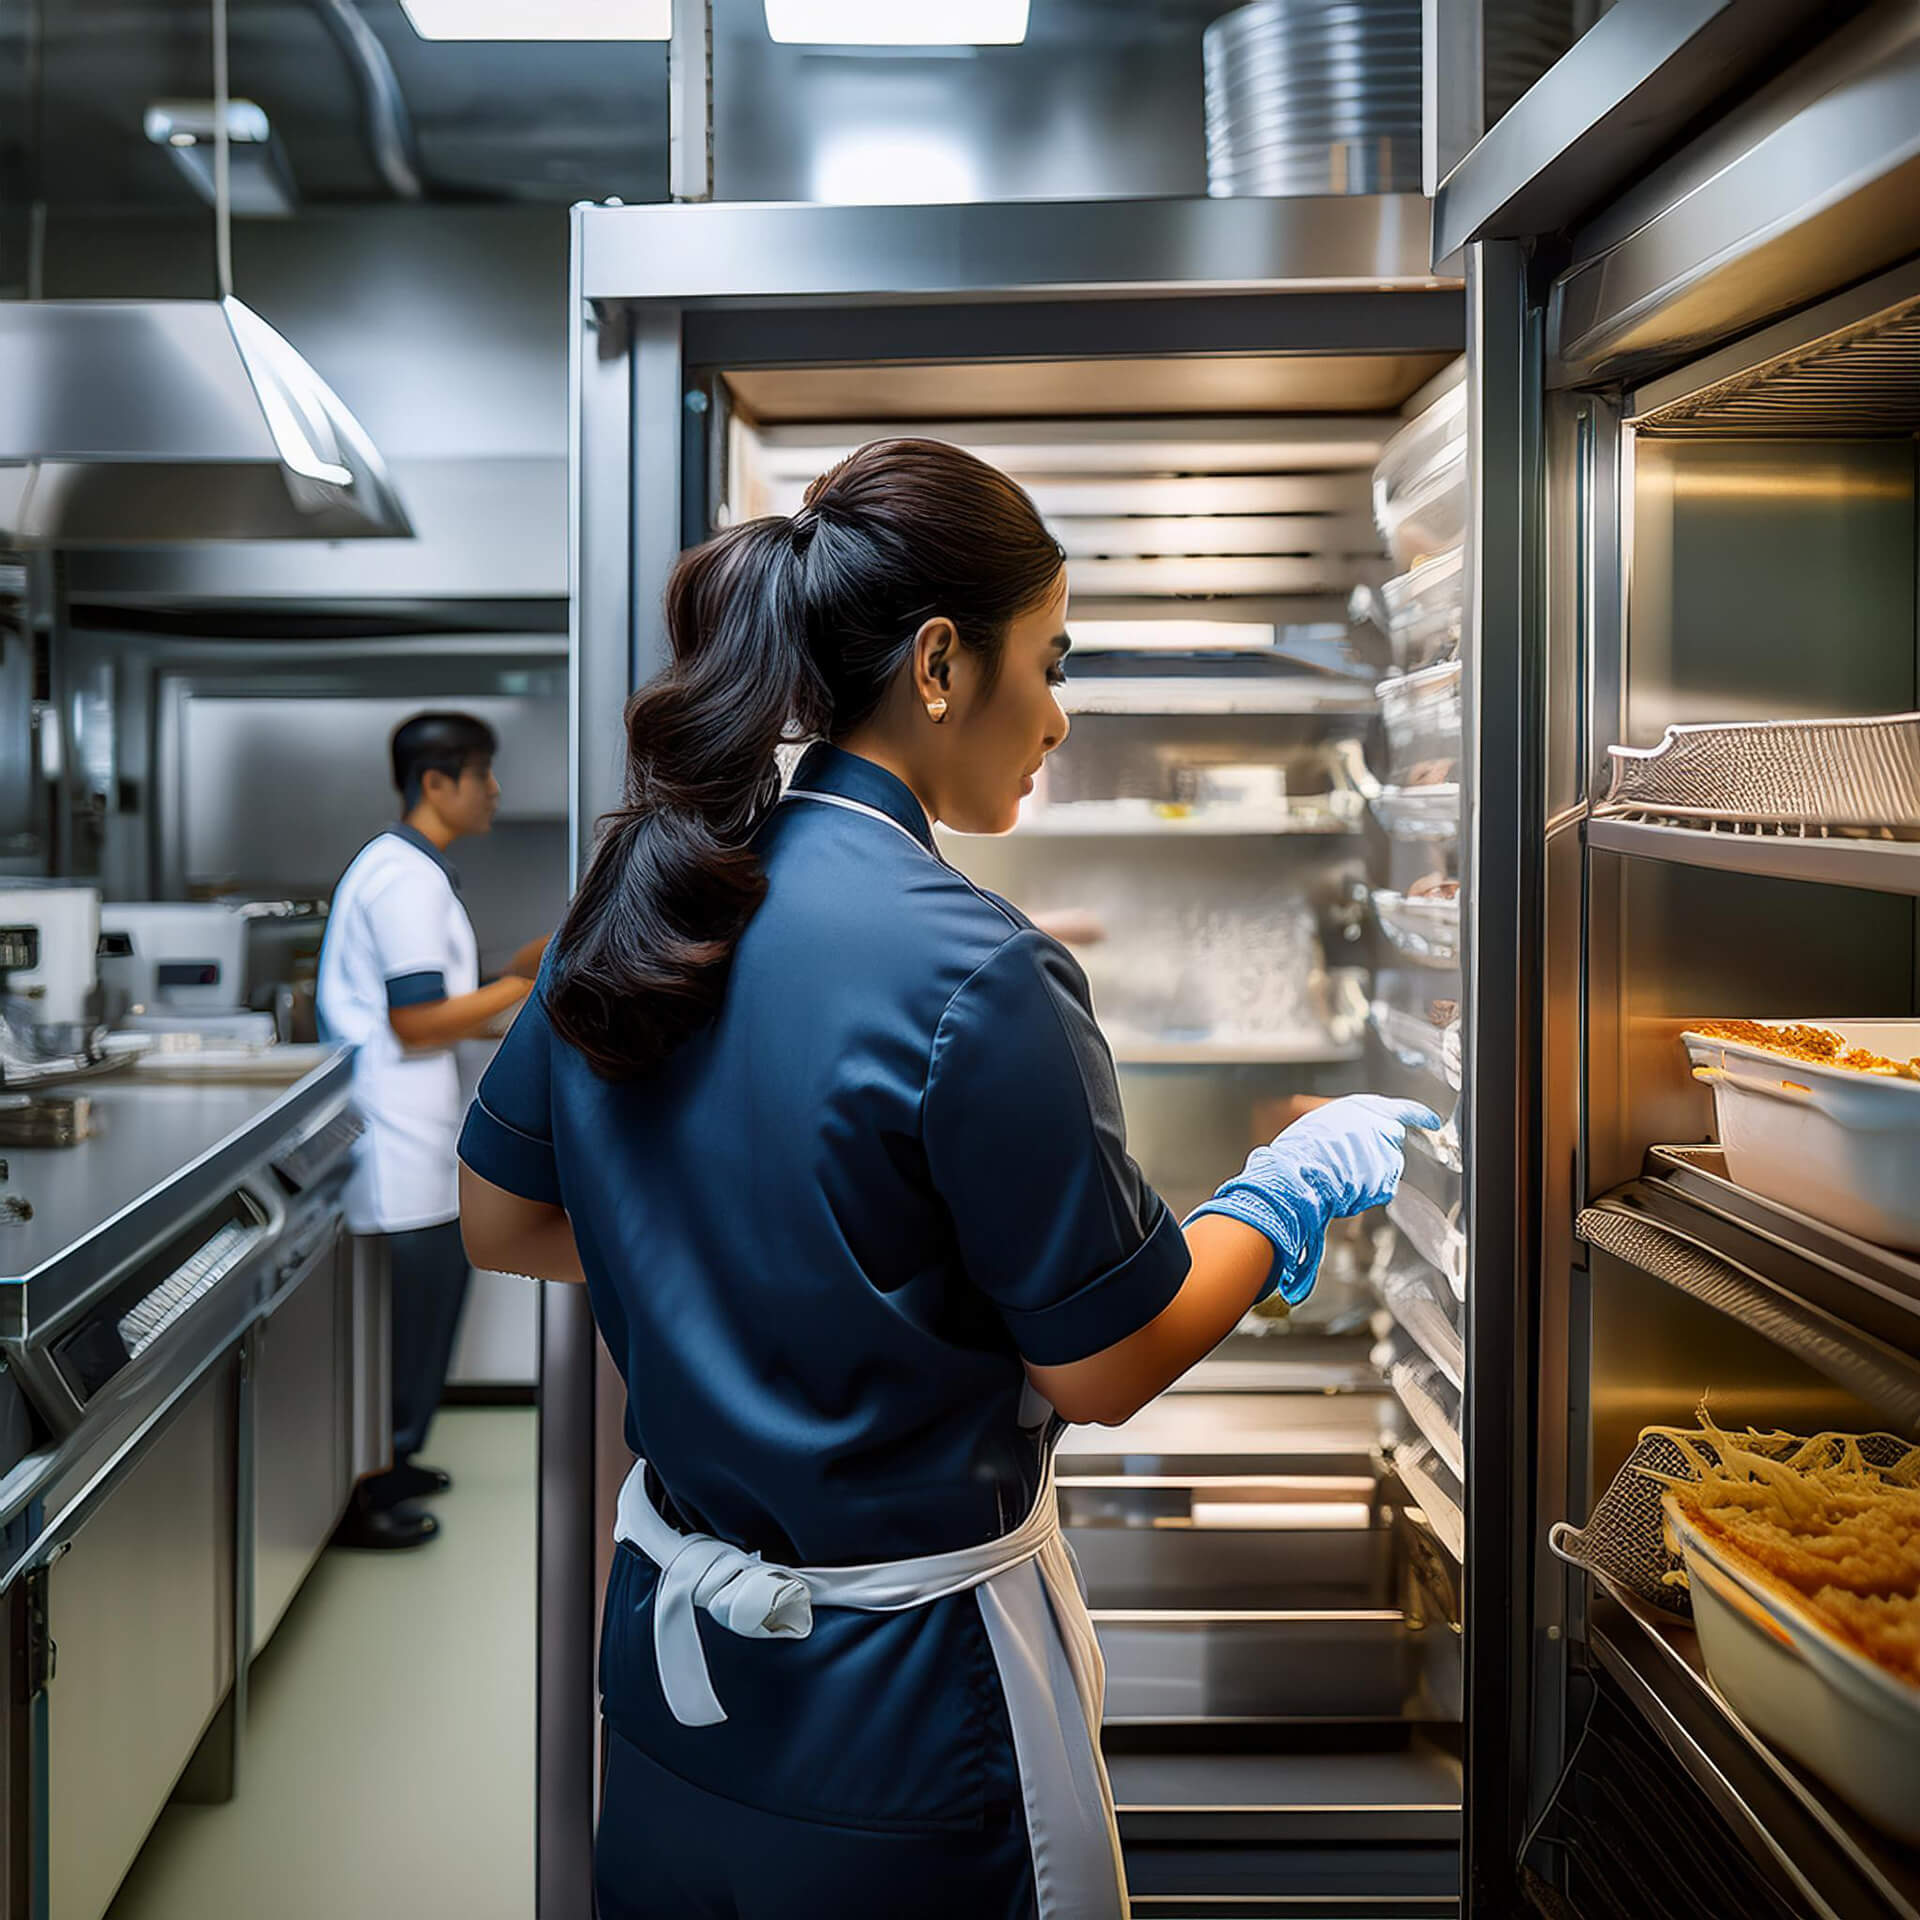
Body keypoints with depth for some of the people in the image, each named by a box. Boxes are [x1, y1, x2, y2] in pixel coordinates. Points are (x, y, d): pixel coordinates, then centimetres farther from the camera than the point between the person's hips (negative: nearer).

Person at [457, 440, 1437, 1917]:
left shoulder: (642, 895, -4)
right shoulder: (972, 974, -25)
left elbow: (502, 1221, 8)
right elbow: (1105, 1367, -16)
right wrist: (1301, 1185, -1)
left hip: (672, 1633, 7)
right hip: (892, 1709, -6)